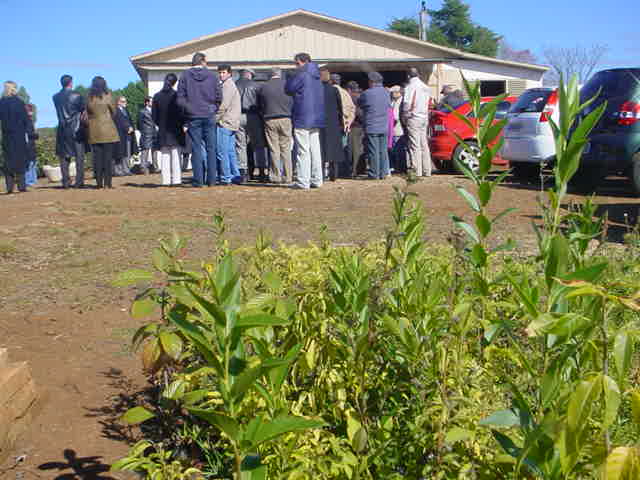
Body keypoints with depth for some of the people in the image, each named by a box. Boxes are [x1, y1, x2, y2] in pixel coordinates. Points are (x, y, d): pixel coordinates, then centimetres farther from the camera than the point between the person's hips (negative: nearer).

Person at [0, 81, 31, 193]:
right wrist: (28, 132, -3)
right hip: (19, 135, -2)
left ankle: (9, 186, 3)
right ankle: (21, 185, 1)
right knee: (20, 159, 3)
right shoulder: (19, 102, -6)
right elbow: (26, 119, -6)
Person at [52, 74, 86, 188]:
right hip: (77, 130, -3)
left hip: (62, 130, 3)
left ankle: (66, 182, 5)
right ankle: (79, 182, -2)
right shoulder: (77, 96, -7)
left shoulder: (56, 97, 3)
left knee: (64, 157, 8)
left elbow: (59, 111, 12)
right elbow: (83, 110, 1)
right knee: (79, 156, 2)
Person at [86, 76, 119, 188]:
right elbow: (114, 111, 6)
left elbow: (86, 116, 7)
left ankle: (99, 182, 6)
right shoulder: (107, 96, -4)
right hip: (107, 130, -3)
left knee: (97, 157, 6)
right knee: (108, 157, 0)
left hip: (93, 132, 3)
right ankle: (107, 183, -2)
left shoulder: (89, 98, 4)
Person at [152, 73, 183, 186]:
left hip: (162, 130, 3)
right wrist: (183, 125, 5)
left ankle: (166, 180, 4)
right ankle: (176, 179, -4)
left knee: (164, 155, 6)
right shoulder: (176, 95, -6)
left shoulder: (157, 96, 3)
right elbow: (181, 112, -7)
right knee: (176, 154, -1)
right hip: (175, 130, -3)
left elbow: (154, 116, 5)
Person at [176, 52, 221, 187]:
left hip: (193, 117, 0)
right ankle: (211, 179, 6)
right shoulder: (212, 76, 2)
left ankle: (198, 180, 0)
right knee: (210, 148, 6)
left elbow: (180, 99, -2)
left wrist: (188, 109, 12)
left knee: (196, 148, 2)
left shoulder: (185, 76, 1)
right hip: (209, 116, 0)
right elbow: (219, 97, 1)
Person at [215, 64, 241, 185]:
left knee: (222, 152, -7)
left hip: (224, 123, -10)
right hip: (232, 124, 10)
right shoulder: (232, 85, 22)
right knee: (230, 152, 12)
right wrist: (217, 119, 19)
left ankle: (225, 178, -7)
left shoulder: (227, 85, -10)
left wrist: (214, 120, -10)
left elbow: (223, 106, -17)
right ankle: (236, 176, 13)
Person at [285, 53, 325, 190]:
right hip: (316, 120, 8)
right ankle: (316, 180, 11)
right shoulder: (317, 78, 17)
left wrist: (291, 77, 12)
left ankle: (302, 181, -7)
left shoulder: (301, 75, -9)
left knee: (303, 152, -6)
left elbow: (288, 89, -2)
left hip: (302, 119, -8)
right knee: (315, 150, 9)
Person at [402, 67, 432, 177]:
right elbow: (427, 103, 15)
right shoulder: (425, 87, 14)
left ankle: (416, 171, -8)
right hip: (424, 118, 7)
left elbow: (407, 104, -14)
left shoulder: (410, 87, -9)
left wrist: (405, 118, -3)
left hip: (414, 118, -7)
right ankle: (426, 170, 11)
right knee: (424, 145, 9)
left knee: (415, 145, -6)